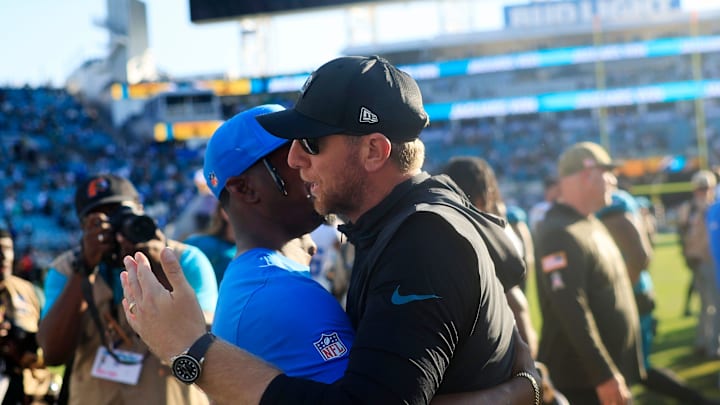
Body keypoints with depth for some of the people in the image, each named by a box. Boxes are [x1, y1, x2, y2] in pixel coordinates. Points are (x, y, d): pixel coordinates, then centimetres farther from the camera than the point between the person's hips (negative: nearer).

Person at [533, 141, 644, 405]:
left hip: (612, 367, 10)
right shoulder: (560, 234, -19)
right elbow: (571, 312, -27)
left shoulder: (591, 225, 13)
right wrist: (604, 375, -28)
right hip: (581, 379, -10)